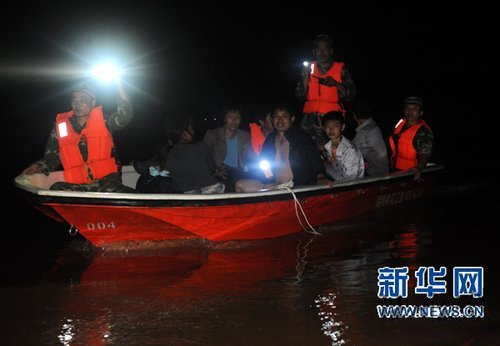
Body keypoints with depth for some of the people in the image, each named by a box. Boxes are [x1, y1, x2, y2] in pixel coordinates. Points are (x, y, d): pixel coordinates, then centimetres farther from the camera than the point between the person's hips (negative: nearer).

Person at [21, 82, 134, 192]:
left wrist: (118, 85, -13)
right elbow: (52, 157, 17)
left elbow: (124, 117, -8)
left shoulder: (102, 120, 11)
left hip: (107, 180, -3)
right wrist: (39, 167, -4)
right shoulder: (60, 126, 14)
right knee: (57, 189, -29)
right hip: (77, 184, 3)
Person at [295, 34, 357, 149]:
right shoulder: (308, 68, 16)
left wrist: (336, 84, -9)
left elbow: (350, 95, 4)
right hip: (310, 117, 2)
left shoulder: (341, 69, 10)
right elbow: (300, 96, 12)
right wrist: (305, 78, -1)